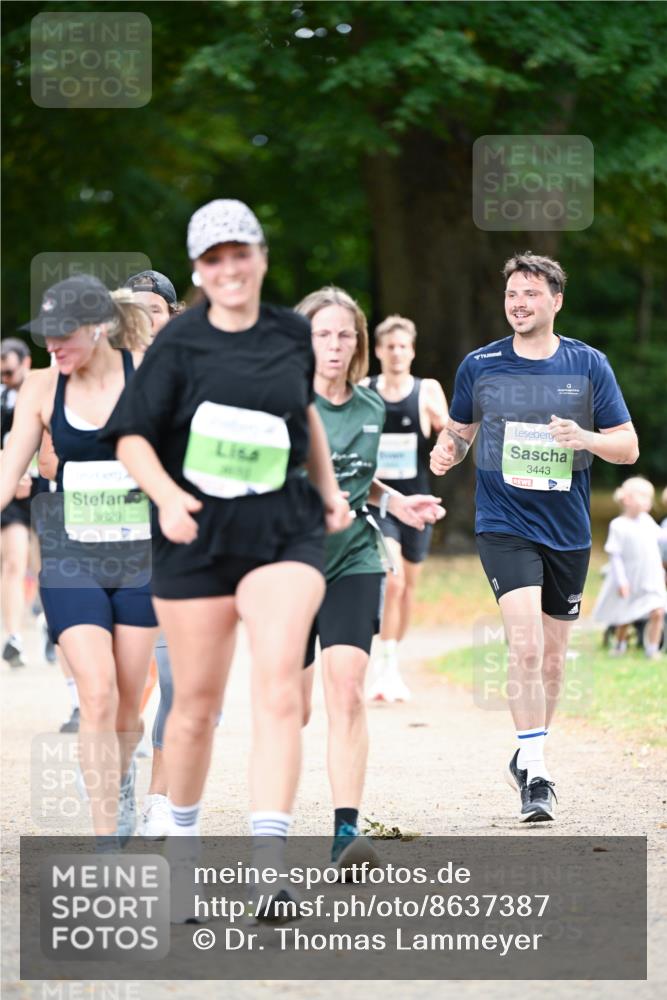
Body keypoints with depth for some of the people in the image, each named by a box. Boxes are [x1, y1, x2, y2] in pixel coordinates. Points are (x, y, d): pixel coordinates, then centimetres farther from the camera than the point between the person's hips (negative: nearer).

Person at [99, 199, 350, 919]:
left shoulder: (292, 335, 7)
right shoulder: (179, 344, -3)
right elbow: (132, 437, -4)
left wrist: (329, 488, 19)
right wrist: (167, 496, -22)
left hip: (285, 529, 1)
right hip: (196, 537, -1)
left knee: (279, 687, -17)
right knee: (197, 703, 6)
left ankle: (267, 861, -23)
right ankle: (181, 846, 29)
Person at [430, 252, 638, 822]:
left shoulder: (589, 365, 1)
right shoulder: (480, 366, 1)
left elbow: (628, 448, 2)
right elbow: (459, 429, 16)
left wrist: (584, 438, -18)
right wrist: (447, 451, -7)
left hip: (569, 532, 2)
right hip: (504, 525, -2)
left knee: (552, 655, 12)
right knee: (526, 644, -20)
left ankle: (528, 757, 33)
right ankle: (536, 774, -18)